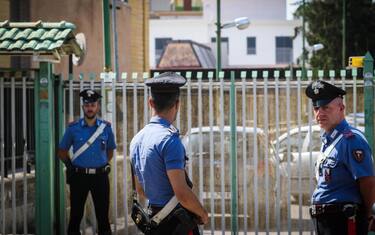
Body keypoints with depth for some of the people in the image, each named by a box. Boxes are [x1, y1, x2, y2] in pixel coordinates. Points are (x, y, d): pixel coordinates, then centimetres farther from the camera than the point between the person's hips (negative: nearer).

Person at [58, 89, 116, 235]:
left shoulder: (106, 128, 3)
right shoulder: (73, 128, -1)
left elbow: (110, 150, 16)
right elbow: (62, 151, 9)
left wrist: (103, 165, 7)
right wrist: (71, 167, 2)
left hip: (100, 176, 1)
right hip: (79, 176, -1)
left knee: (103, 216, 5)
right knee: (76, 215, 5)